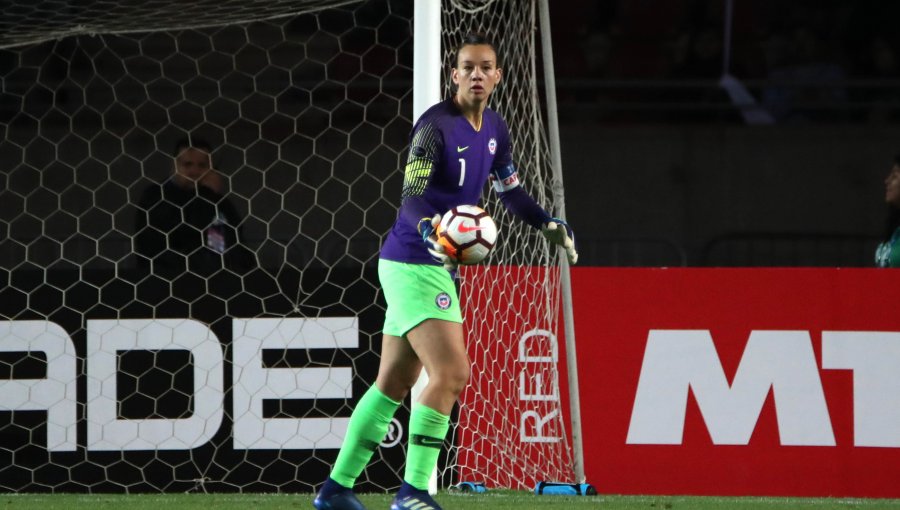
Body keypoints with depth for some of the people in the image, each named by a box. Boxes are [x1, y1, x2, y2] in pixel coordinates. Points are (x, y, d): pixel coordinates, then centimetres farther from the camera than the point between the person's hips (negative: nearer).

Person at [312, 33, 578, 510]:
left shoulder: (494, 129, 8)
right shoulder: (435, 125, -17)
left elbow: (510, 191, 23)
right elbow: (412, 197, -23)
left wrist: (549, 224, 9)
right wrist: (428, 230, -43)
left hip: (434, 266, 9)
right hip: (412, 264, -9)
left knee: (393, 383, 13)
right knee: (451, 373, -17)